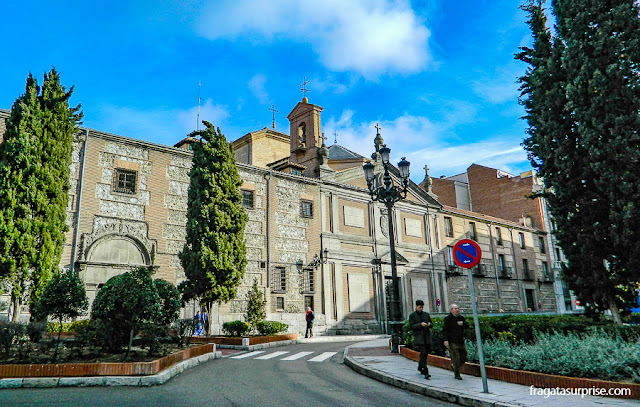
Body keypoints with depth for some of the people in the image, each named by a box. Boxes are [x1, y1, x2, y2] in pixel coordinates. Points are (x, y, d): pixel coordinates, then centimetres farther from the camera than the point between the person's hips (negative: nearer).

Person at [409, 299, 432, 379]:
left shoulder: (426, 314, 13)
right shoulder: (412, 315, 1)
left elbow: (431, 324, 18)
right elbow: (411, 326, -7)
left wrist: (429, 324, -6)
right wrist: (420, 325, -20)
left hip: (427, 337, 5)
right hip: (419, 338, -5)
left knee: (426, 353, 11)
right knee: (423, 353, -14)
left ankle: (420, 368, 33)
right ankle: (425, 372, -15)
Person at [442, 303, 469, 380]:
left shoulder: (461, 318, 14)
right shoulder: (448, 319, -4)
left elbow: (467, 326, 15)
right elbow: (444, 330, -7)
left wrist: (463, 323, -7)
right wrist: (445, 340, -17)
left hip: (461, 342, 6)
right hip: (452, 342, -6)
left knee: (463, 358, 9)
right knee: (456, 358, -5)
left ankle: (454, 367, 33)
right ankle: (457, 374, 11)